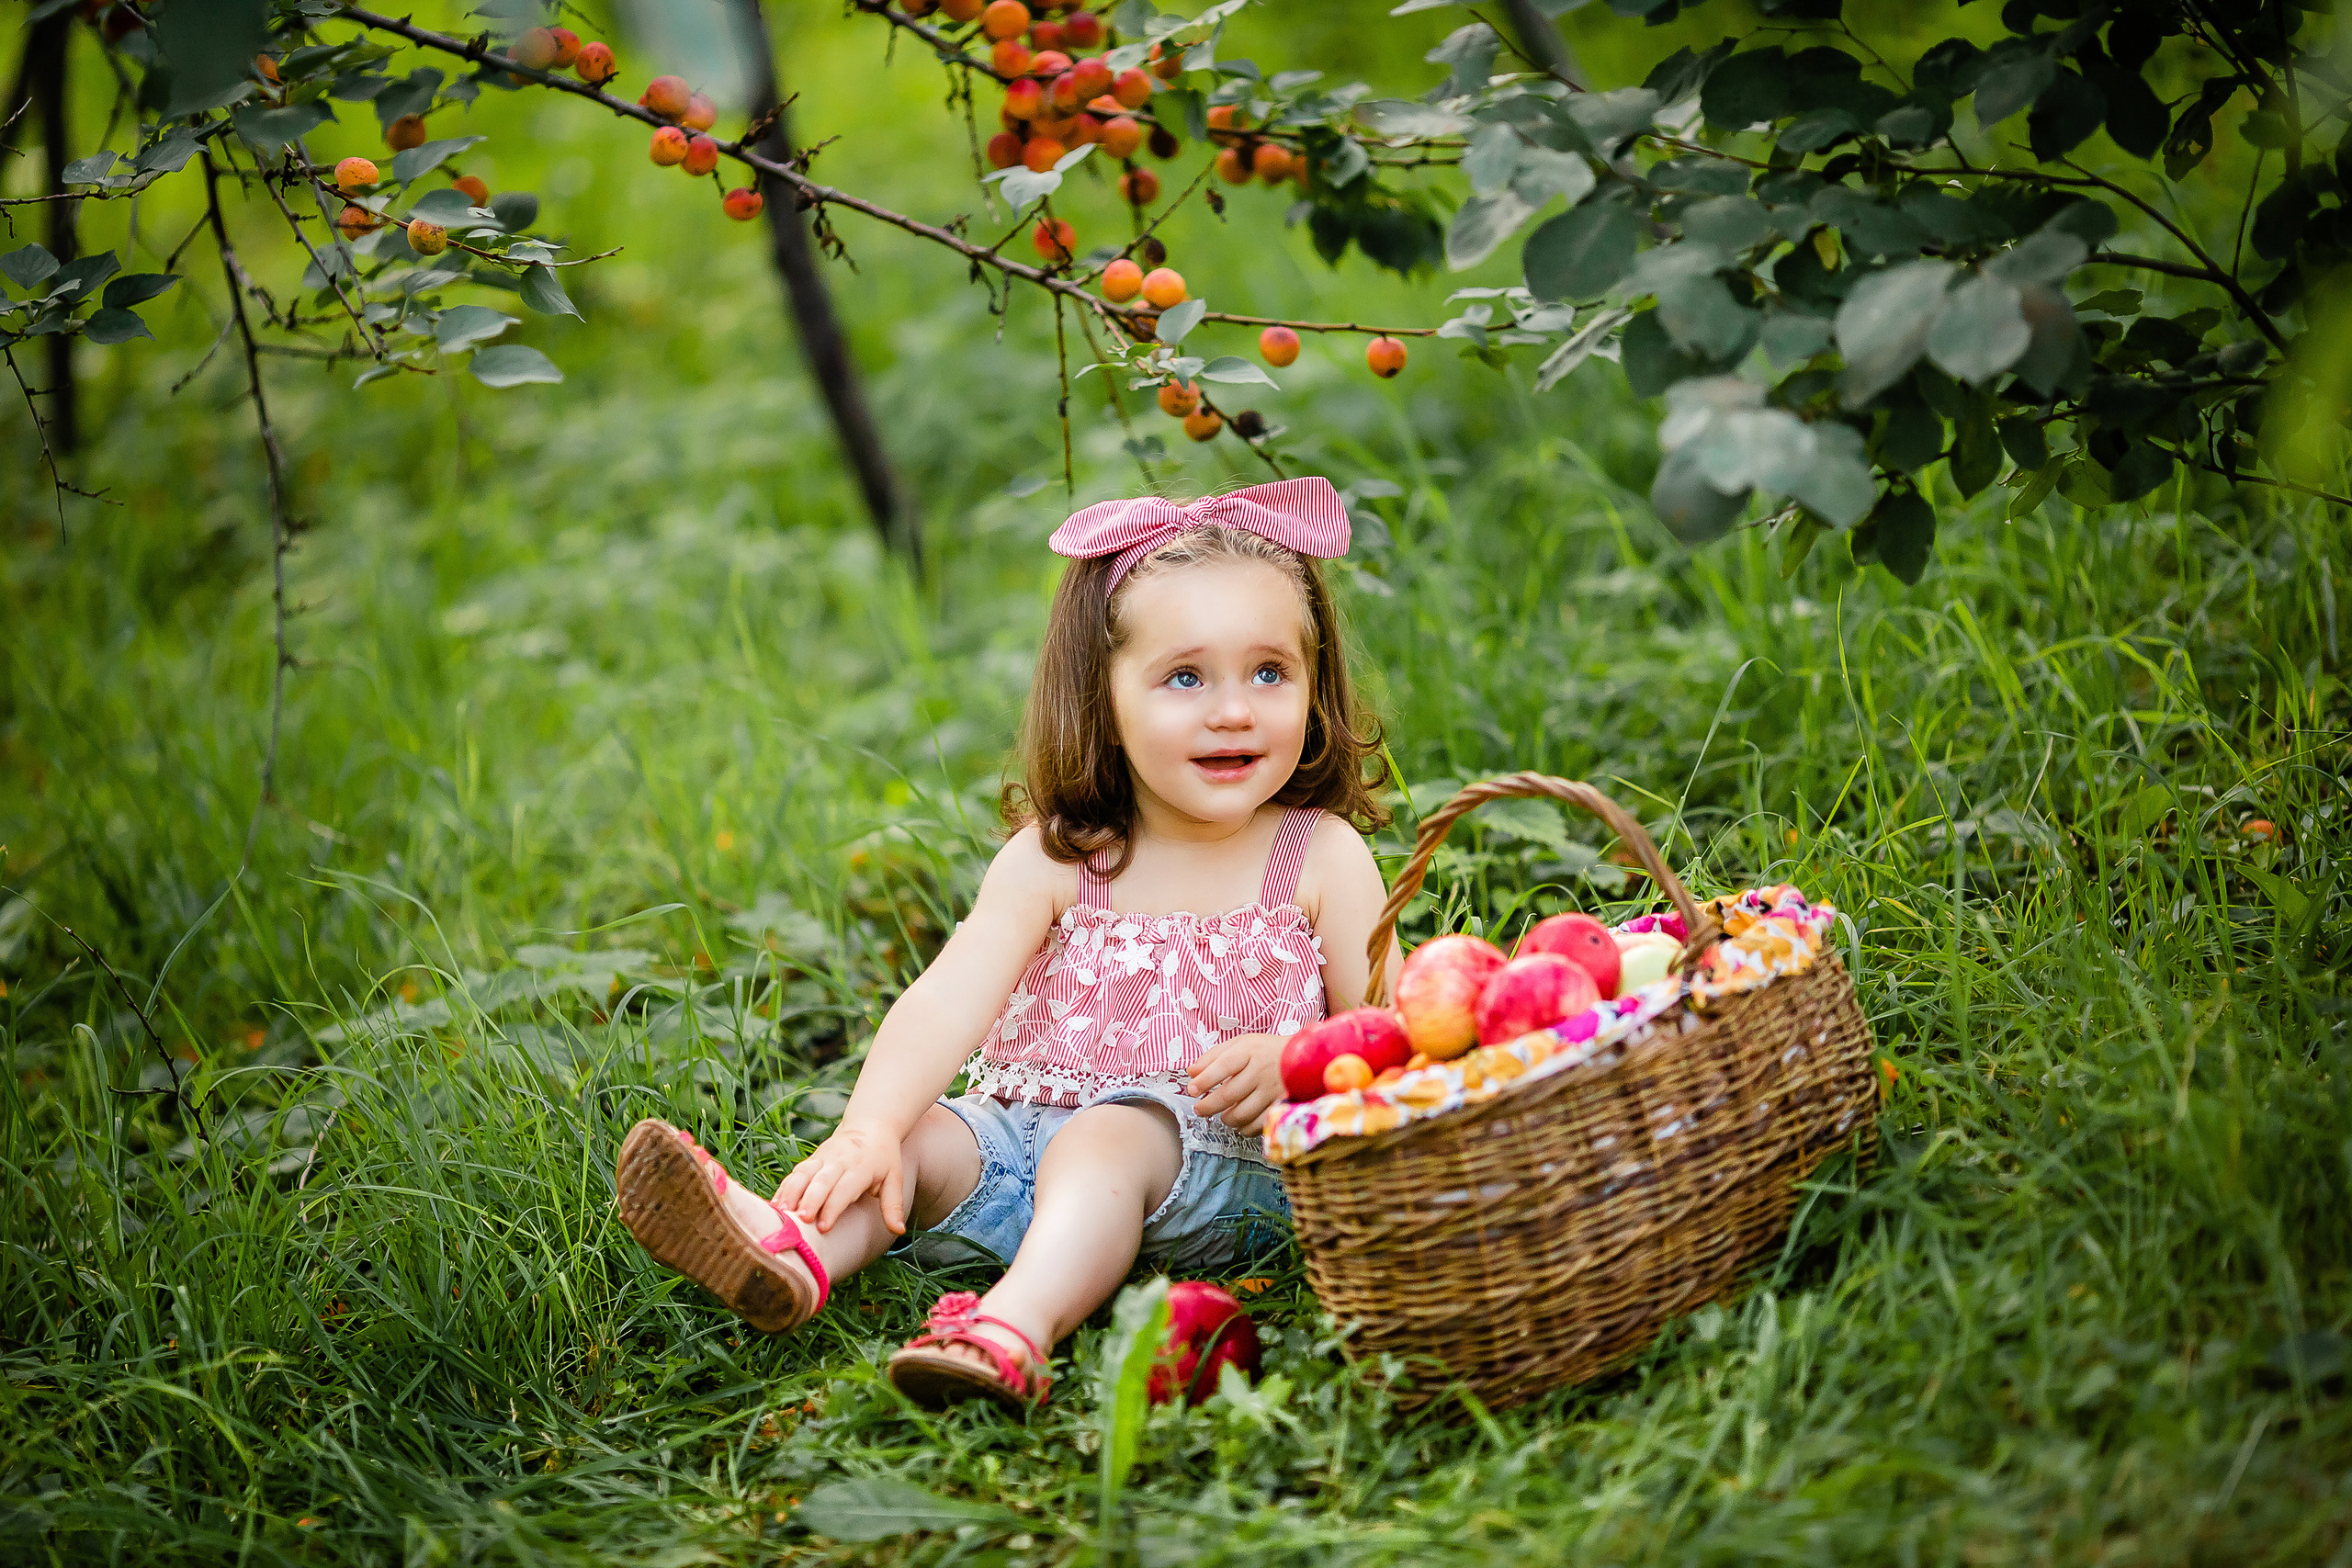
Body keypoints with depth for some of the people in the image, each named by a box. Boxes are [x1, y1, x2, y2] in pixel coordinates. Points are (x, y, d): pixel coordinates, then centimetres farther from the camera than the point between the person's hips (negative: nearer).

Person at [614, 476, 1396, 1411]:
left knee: (1104, 1138, -33)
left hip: (1219, 1158, -4)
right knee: (917, 1134, -20)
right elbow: (949, 999, -11)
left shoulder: (1322, 857, 2)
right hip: (1025, 1130, 4)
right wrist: (867, 1129, -28)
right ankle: (789, 1252, -48)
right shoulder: (1052, 861, 2)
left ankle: (1018, 1323, -57)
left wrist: (1288, 1060, -22)